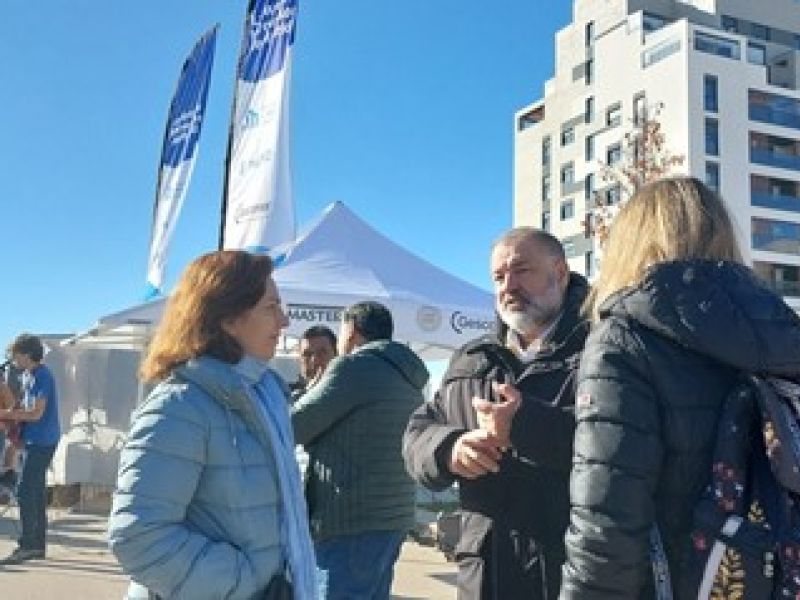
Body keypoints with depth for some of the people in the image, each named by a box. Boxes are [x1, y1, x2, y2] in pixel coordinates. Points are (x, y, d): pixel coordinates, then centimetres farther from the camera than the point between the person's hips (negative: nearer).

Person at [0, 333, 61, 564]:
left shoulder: (42, 376, -15)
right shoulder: (27, 375, 14)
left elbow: (36, 413, -19)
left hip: (42, 441, -10)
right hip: (34, 440, 10)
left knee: (25, 491, -10)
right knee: (36, 492, 12)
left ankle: (26, 545, -6)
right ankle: (38, 544, 19)